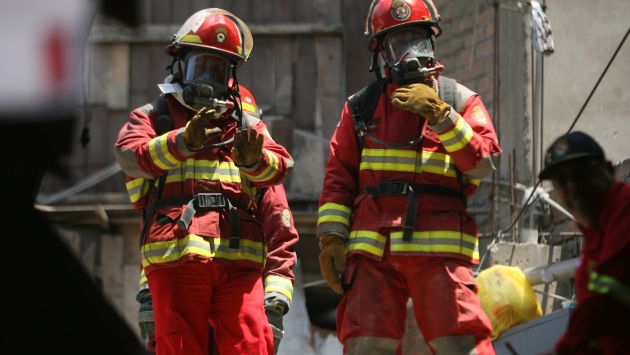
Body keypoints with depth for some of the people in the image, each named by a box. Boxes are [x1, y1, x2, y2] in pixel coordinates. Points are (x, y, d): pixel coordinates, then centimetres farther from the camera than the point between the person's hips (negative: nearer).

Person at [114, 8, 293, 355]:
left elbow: (277, 165, 5)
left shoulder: (244, 121, 24)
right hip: (176, 257, -2)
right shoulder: (154, 117, 16)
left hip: (238, 260, 2)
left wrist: (252, 159, -20)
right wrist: (185, 141, -25)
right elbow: (132, 156, -7)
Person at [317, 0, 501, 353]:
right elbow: (339, 178, 15)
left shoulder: (460, 100, 11)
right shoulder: (362, 108, 17)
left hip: (438, 248, -2)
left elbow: (484, 163, -3)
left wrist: (439, 115, -10)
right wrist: (331, 236, 4)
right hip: (373, 249, 2)